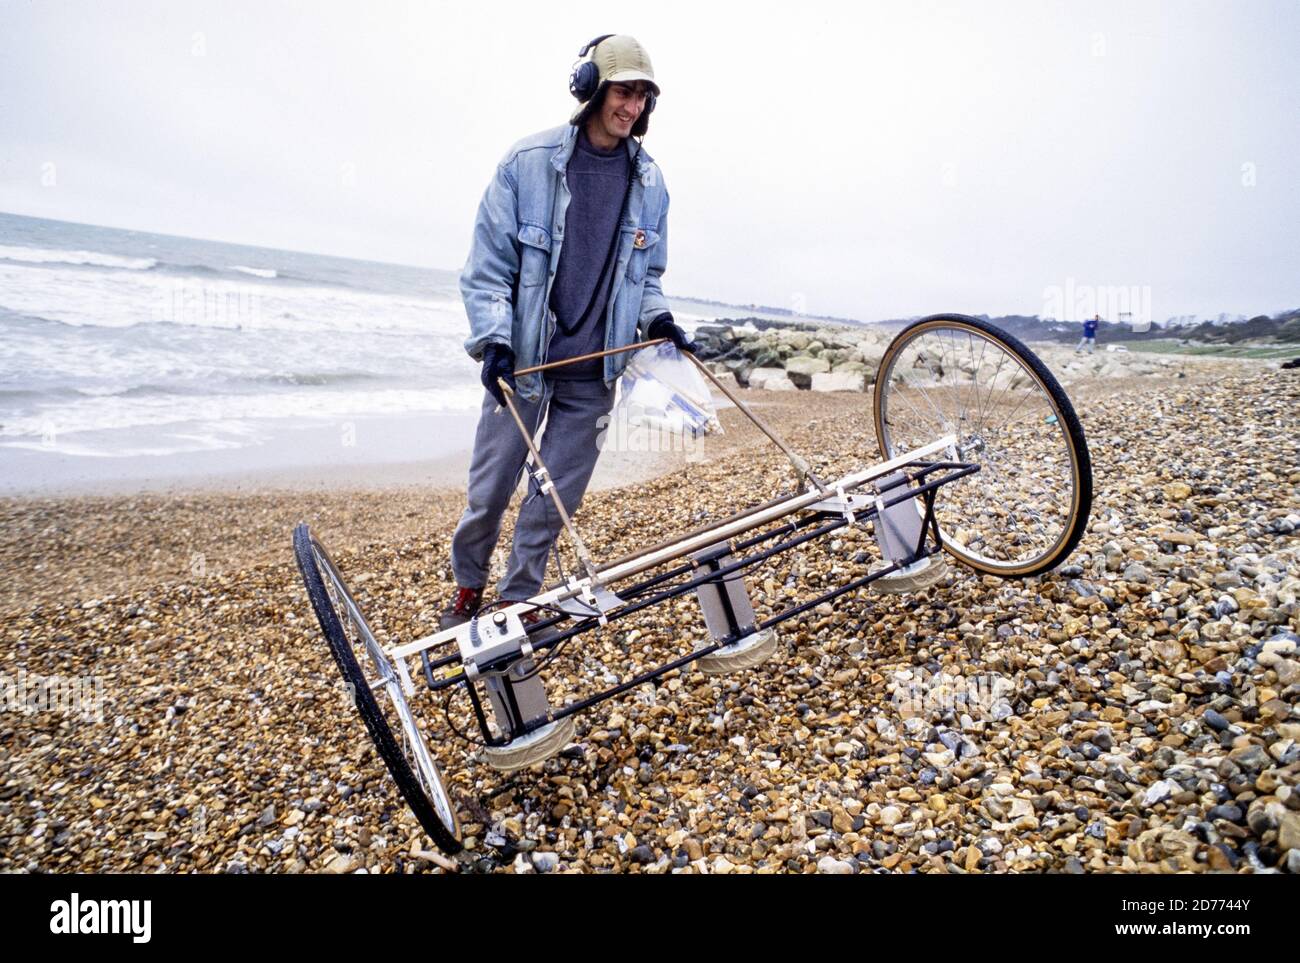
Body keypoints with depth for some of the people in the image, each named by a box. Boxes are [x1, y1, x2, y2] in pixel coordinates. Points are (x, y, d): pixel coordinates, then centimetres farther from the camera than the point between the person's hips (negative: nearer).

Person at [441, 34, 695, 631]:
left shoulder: (649, 182, 6)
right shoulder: (528, 162, -5)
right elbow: (488, 264, -4)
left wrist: (657, 319, -2)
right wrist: (493, 339, -16)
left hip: (594, 370, 3)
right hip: (522, 358, -2)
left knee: (556, 497, 8)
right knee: (489, 490, 5)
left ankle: (518, 599, 27)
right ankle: (467, 587, 31)